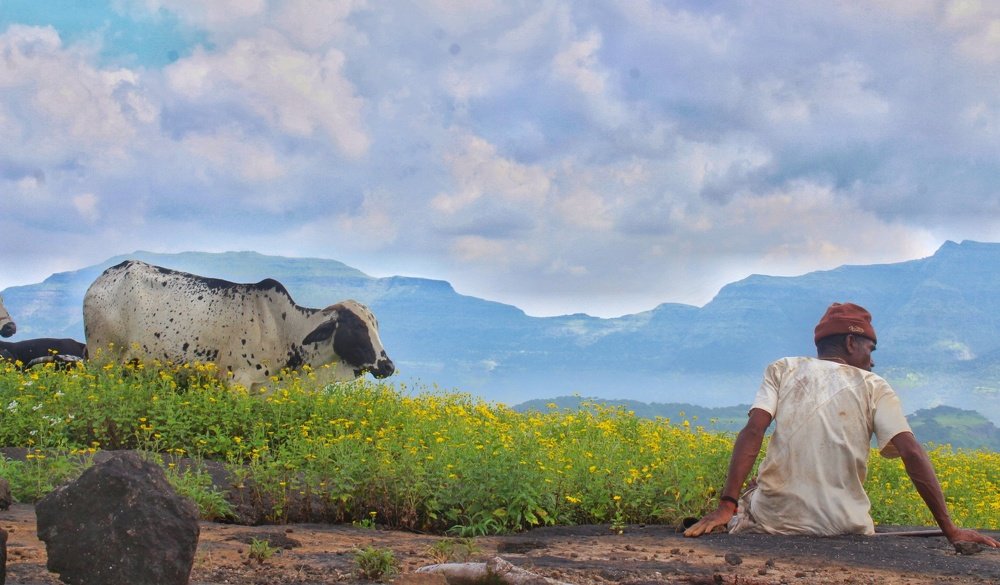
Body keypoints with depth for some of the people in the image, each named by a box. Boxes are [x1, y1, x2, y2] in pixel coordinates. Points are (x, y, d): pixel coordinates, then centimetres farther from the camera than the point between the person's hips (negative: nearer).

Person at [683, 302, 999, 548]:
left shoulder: (782, 370, 9)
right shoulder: (874, 387, 8)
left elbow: (752, 432, -6)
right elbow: (913, 454, -4)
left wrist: (727, 505, -14)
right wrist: (949, 529, -2)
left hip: (775, 521, 1)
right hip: (845, 528, -1)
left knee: (748, 496, 33)